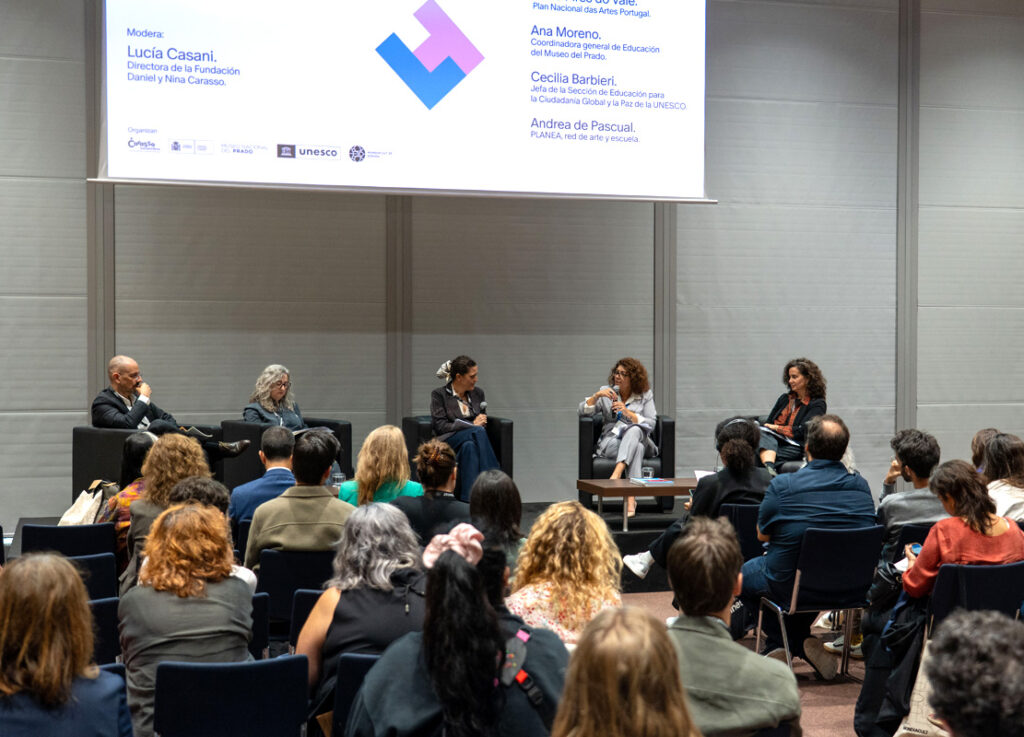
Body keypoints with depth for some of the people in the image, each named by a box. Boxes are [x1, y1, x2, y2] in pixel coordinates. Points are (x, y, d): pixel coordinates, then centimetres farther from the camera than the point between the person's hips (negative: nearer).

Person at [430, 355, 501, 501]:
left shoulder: (477, 393, 16)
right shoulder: (439, 394, 1)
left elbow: (483, 423, 22)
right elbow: (440, 426, -8)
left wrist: (480, 422, -4)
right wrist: (472, 424, -11)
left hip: (472, 440, 4)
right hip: (447, 442, -4)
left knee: (469, 446, -36)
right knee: (478, 432, -34)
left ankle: (468, 498, -46)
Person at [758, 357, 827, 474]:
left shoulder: (817, 404, 6)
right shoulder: (784, 398, 26)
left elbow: (803, 431, -5)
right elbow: (768, 423, 20)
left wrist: (776, 428, -2)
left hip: (795, 448, -4)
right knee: (763, 432, -36)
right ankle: (769, 469, -60)